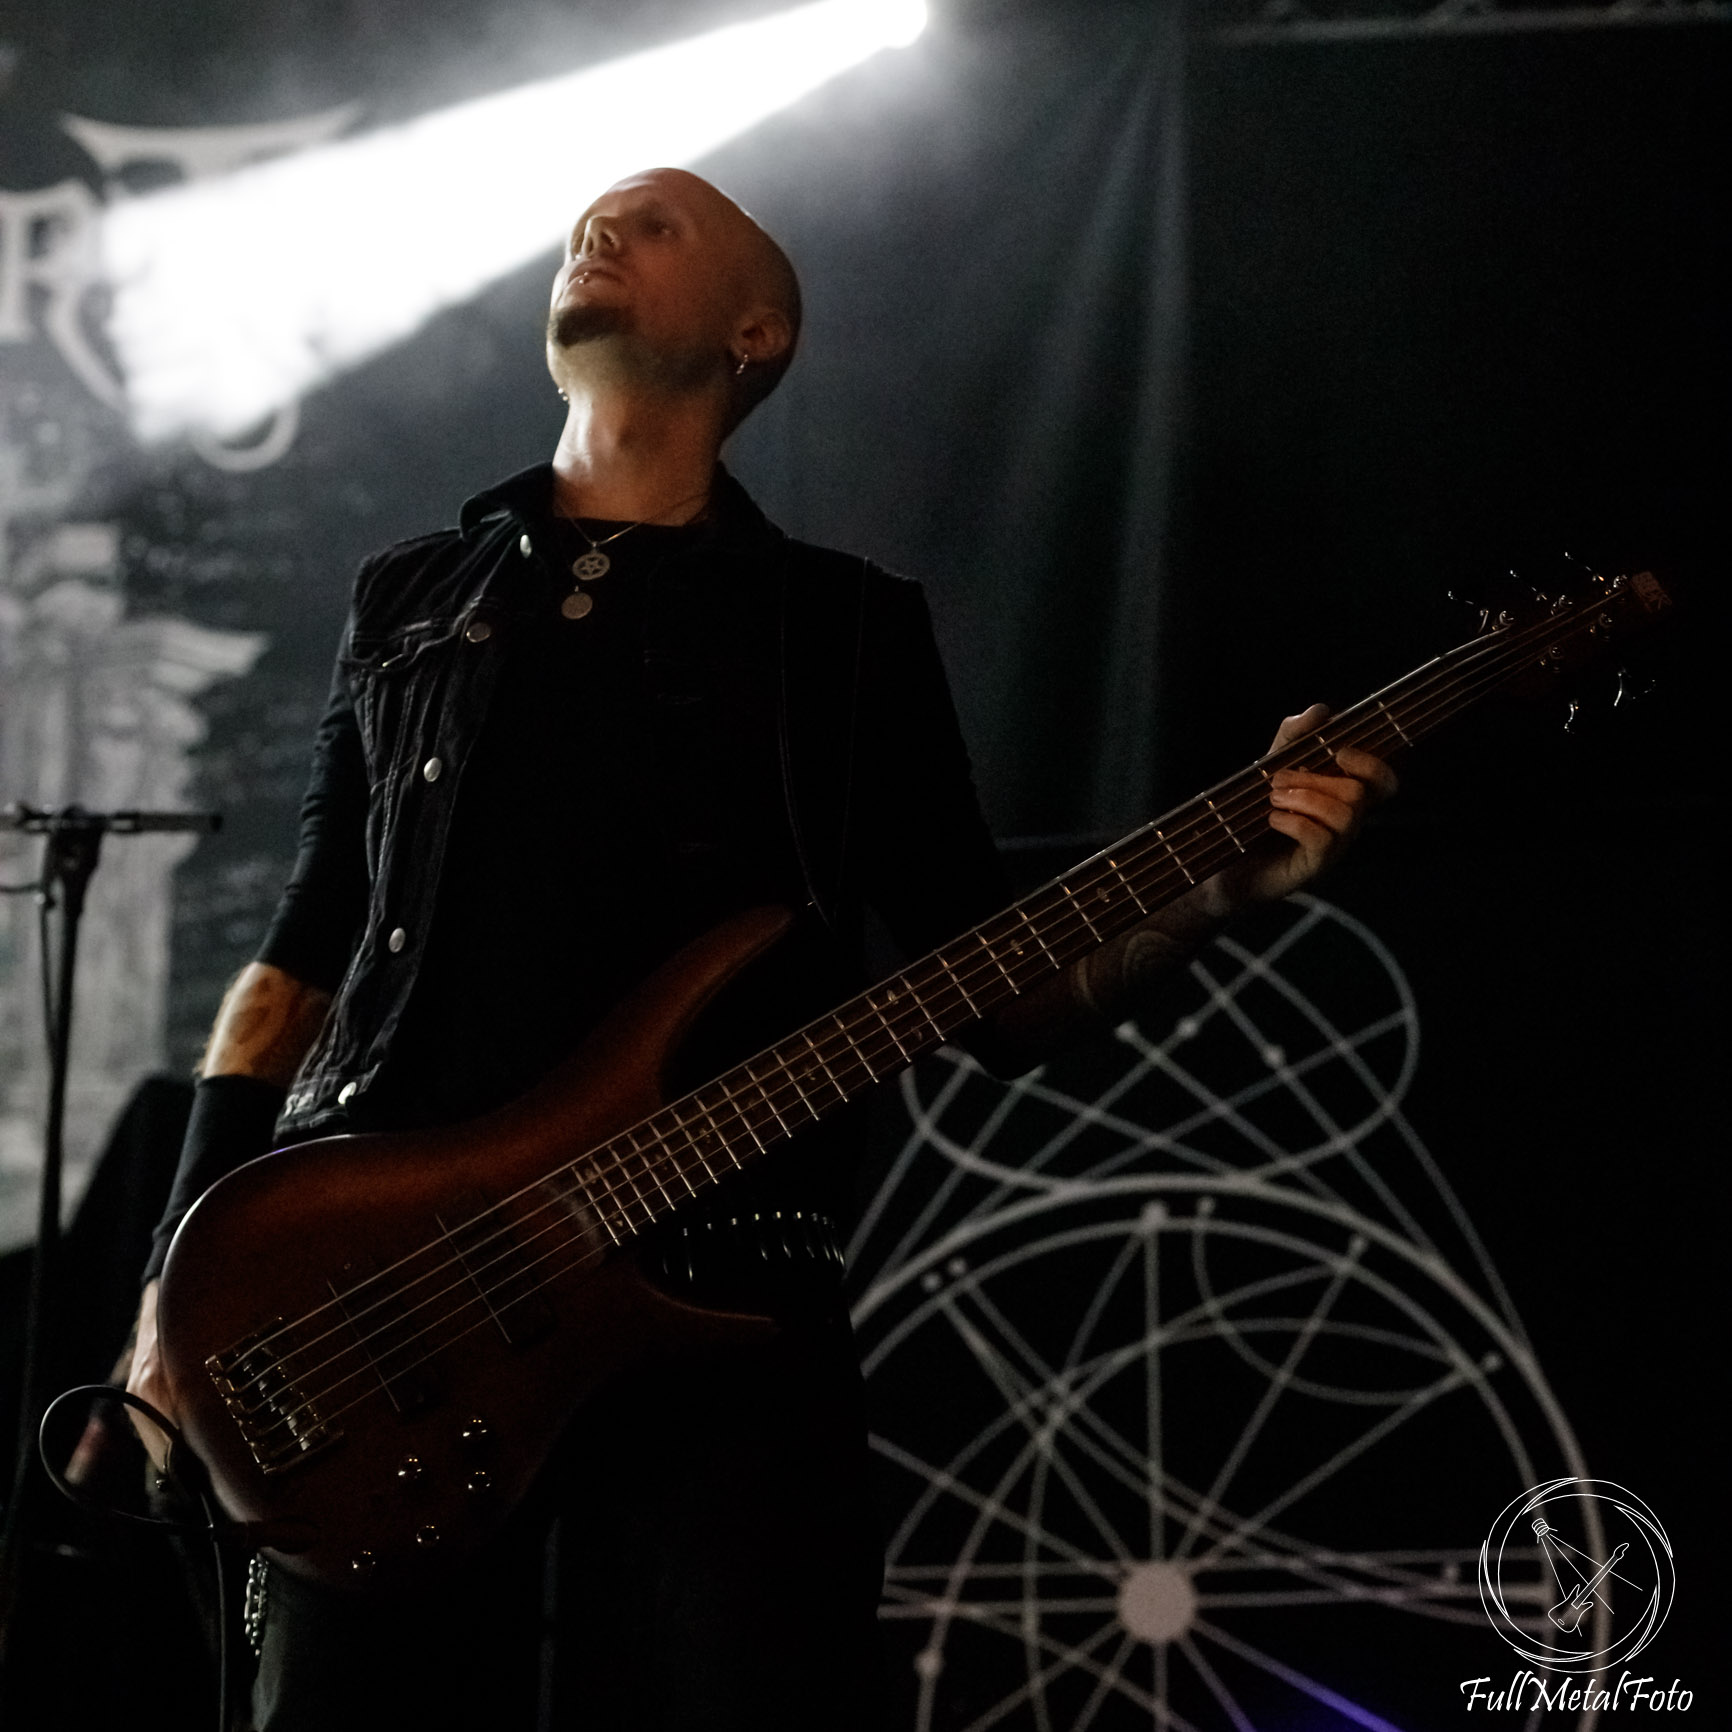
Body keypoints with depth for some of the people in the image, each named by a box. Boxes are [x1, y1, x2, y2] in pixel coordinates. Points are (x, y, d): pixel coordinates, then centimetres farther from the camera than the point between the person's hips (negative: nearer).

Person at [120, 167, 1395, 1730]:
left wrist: (1219, 887, -9)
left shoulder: (849, 632, 13)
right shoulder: (410, 601, 20)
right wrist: (185, 1274, 8)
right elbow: (306, 952, 18)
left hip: (719, 1302, -1)